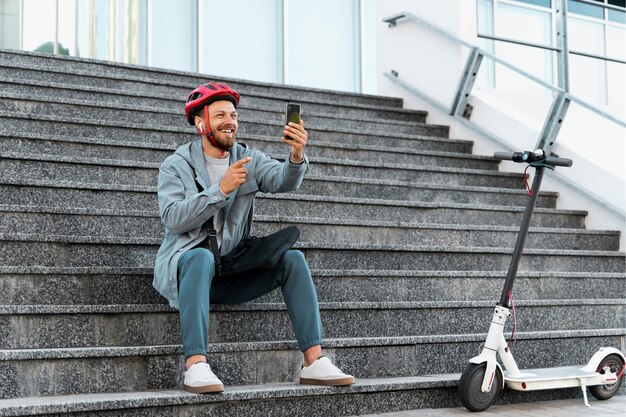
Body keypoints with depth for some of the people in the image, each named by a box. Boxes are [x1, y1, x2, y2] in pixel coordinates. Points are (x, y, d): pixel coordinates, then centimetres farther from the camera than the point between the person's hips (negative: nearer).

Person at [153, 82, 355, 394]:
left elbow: (283, 181, -11)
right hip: (185, 263, -4)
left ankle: (314, 362, -22)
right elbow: (172, 219, -16)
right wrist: (222, 190, -22)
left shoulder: (249, 159, 10)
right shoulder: (176, 166, 1)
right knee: (202, 256, -38)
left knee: (292, 258, -17)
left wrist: (297, 156, -33)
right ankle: (195, 365, -46)